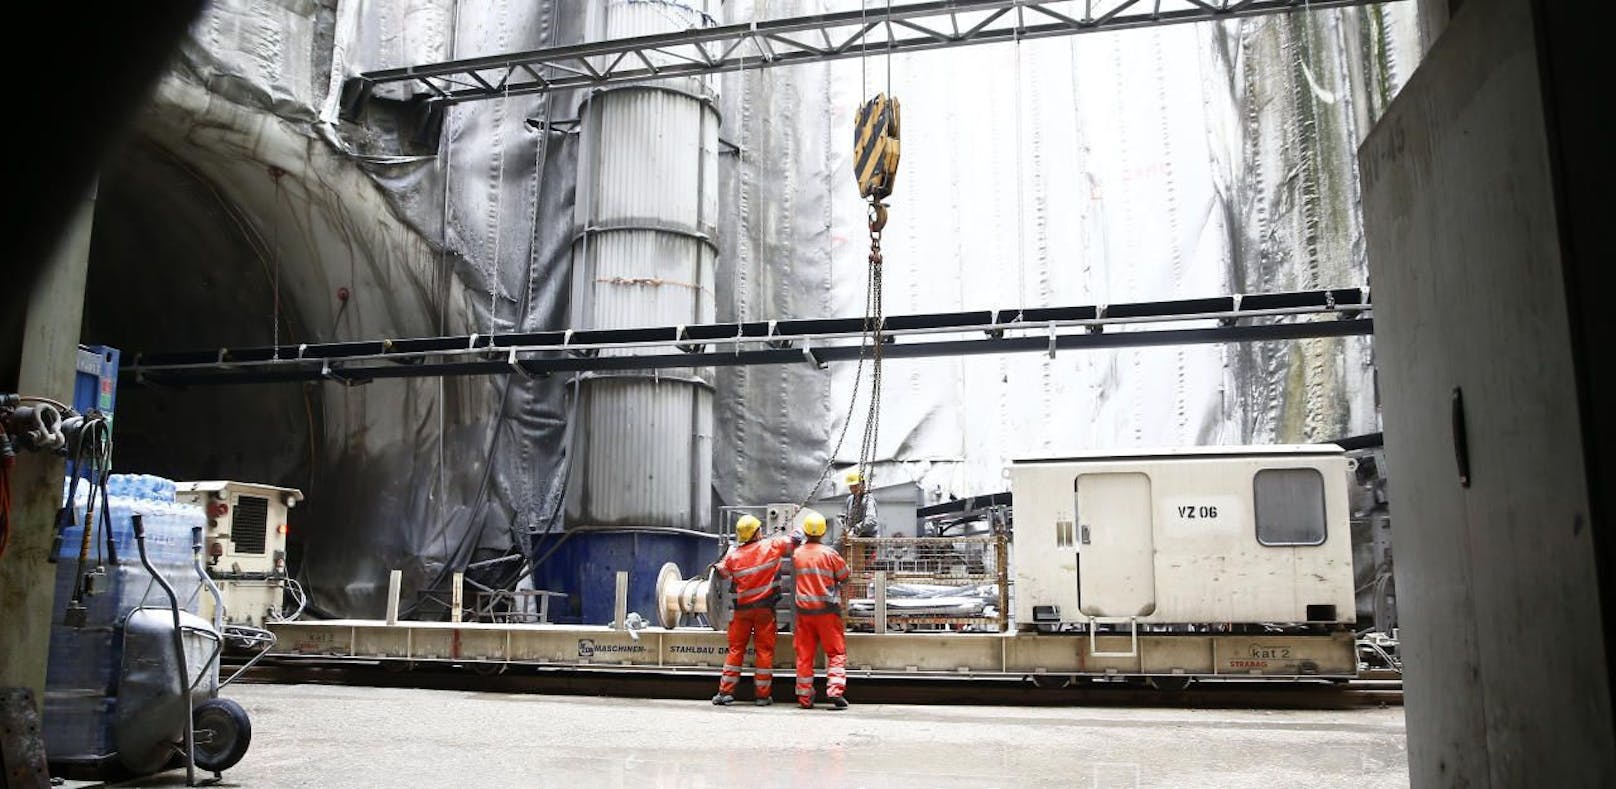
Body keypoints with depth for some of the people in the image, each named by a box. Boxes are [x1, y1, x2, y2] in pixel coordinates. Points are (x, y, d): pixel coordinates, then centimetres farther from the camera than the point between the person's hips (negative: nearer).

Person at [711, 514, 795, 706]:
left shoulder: (733, 555, -1)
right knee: (765, 650, 4)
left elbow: (722, 573, 11)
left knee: (736, 649, 9)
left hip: (742, 608, 2)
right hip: (765, 607, -2)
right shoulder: (771, 546, -5)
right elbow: (793, 540, 6)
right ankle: (763, 695, 6)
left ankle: (726, 692, 9)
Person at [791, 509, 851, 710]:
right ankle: (835, 691, -10)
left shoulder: (797, 553, 2)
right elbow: (844, 577, 2)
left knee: (804, 655, 9)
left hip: (804, 610, 3)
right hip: (827, 610, -3)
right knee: (836, 653, 3)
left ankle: (804, 698, 11)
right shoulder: (830, 553, -7)